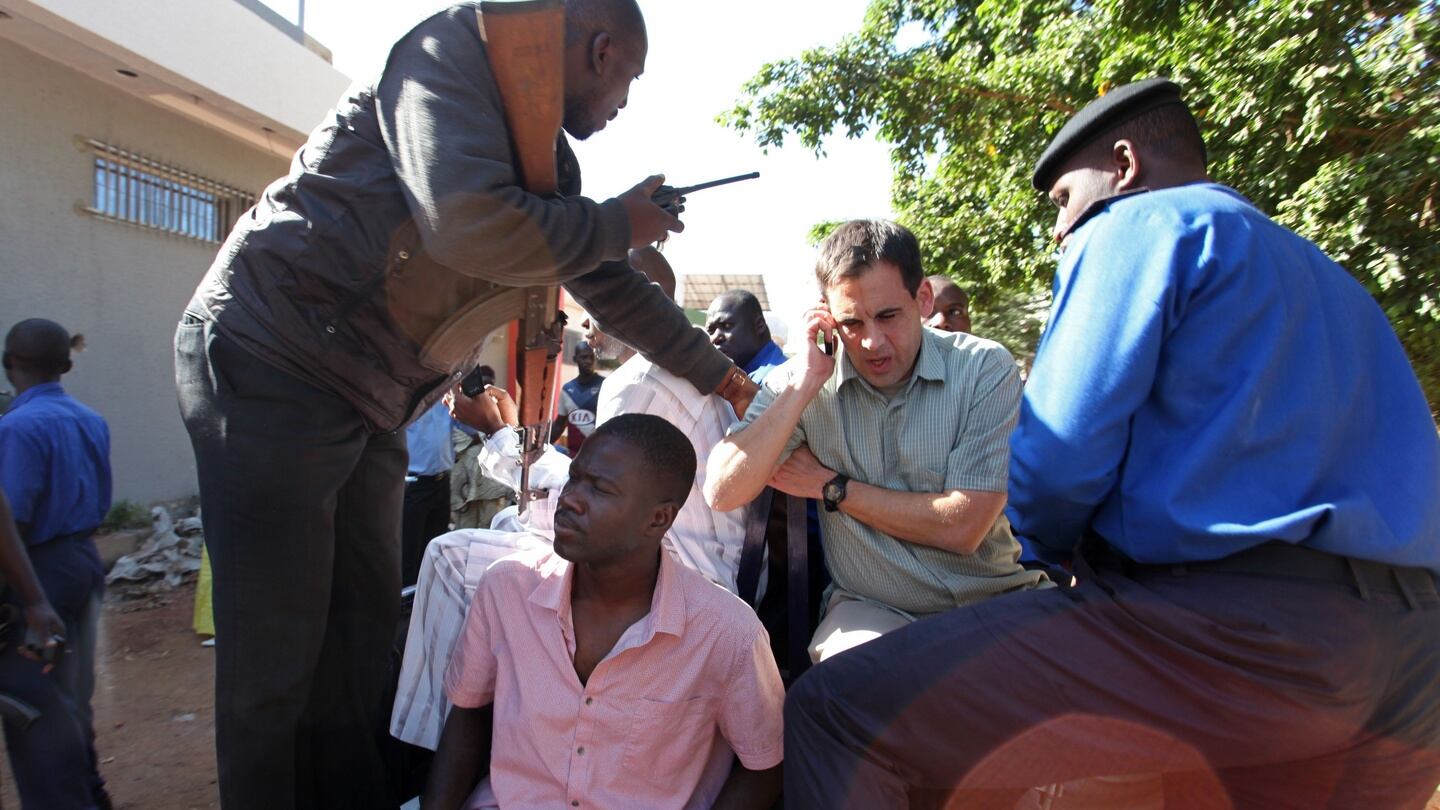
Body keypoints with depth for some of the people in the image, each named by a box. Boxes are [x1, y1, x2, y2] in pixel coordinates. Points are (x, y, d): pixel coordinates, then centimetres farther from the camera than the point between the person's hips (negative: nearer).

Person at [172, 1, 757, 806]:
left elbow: (612, 284, 23)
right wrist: (618, 222, -11)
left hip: (371, 405, 9)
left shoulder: (550, 161, 13)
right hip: (271, 359, -8)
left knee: (363, 633, 13)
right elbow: (468, 224, -27)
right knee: (277, 652, -2)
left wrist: (717, 372, 29)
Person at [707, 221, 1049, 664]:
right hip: (872, 609, -1)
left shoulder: (985, 368, -7)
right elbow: (722, 493, -13)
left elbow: (962, 527, -13)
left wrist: (831, 487, -7)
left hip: (996, 599, 2)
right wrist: (802, 387, -18)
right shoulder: (798, 382, -2)